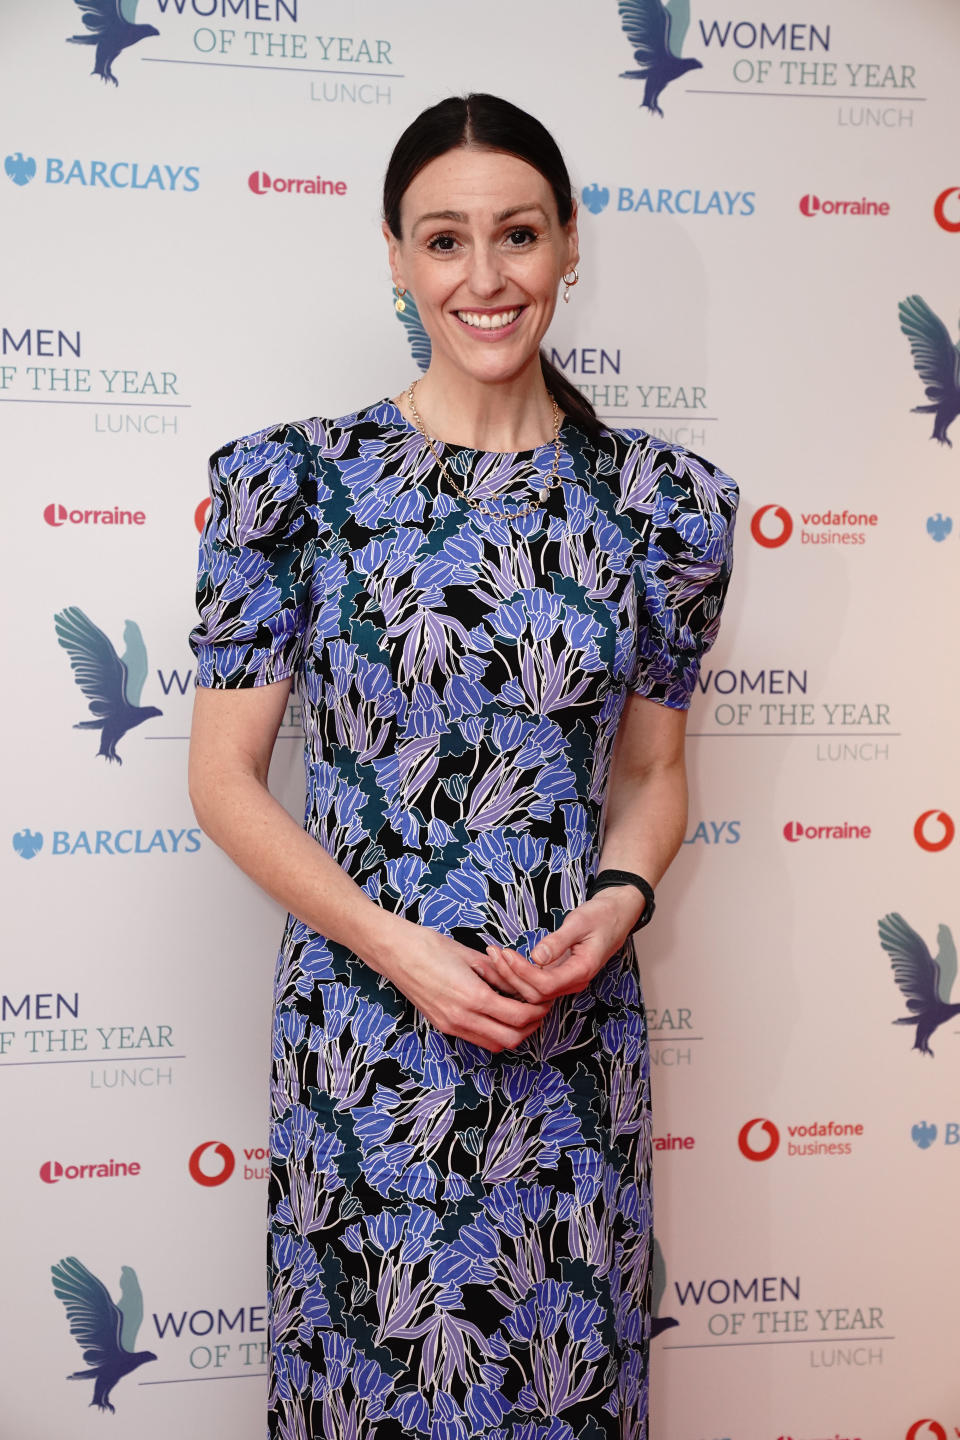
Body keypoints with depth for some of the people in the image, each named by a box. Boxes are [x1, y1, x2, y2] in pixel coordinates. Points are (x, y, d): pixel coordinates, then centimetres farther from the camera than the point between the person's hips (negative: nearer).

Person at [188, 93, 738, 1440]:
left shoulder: (662, 502, 1)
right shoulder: (296, 479, -6)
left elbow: (652, 769, 9)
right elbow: (225, 775, -4)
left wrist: (618, 902, -11)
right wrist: (397, 946, -14)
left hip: (575, 1025, 2)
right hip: (364, 1026, -1)